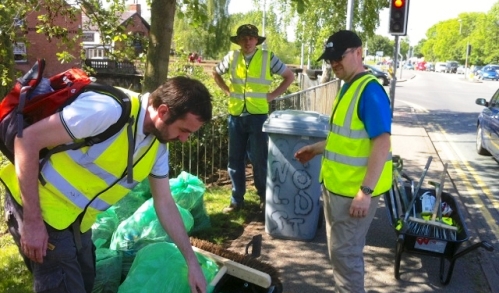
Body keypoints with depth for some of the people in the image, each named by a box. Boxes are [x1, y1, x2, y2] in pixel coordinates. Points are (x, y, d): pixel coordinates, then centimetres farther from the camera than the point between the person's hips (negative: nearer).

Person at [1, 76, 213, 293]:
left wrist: (191, 261, 3)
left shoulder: (158, 145, -3)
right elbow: (27, 140, -26)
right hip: (43, 210, -8)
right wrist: (32, 221, -24)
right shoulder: (110, 110, -29)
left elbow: (165, 203, 5)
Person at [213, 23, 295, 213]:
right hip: (235, 116, 3)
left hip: (258, 116, -3)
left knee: (259, 159, 3)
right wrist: (227, 91, 9)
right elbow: (216, 73, 21)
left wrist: (272, 95, -1)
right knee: (235, 160, 8)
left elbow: (289, 76, 6)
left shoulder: (268, 58, -3)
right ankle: (236, 199, 21)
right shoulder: (232, 57, 4)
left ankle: (264, 196, 23)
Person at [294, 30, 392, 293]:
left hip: (354, 190, -9)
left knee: (344, 252, 3)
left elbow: (381, 142, -25)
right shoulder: (349, 87, 10)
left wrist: (366, 191, -26)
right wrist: (316, 149, 20)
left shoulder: (369, 90, -19)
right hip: (337, 186, 9)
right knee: (343, 249, 21)